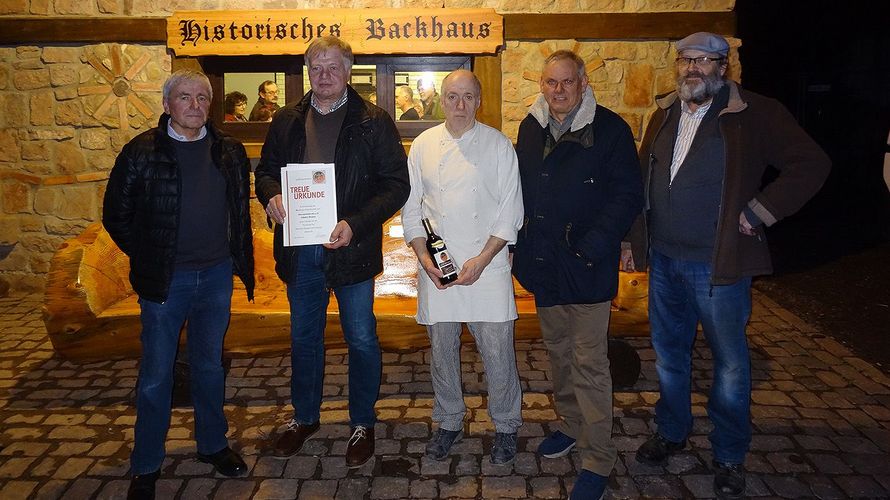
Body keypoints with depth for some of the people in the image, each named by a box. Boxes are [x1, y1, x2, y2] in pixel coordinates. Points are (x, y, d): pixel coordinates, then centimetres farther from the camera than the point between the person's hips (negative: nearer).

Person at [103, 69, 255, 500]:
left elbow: (241, 212, 12)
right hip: (165, 282, -3)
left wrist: (241, 260, 6)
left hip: (216, 275, 3)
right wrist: (147, 258, 0)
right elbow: (116, 215, 0)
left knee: (210, 366, 17)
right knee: (156, 374, 6)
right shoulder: (141, 152, -7)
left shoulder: (229, 152, 4)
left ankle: (213, 444, 34)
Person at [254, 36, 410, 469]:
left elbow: (396, 185, -9)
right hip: (299, 249, 4)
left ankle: (362, 424, 27)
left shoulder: (374, 122, -6)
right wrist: (270, 196, -9)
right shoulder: (286, 121, 7)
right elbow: (266, 170, 15)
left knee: (361, 339, 8)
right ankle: (304, 417, 37)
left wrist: (355, 224, -21)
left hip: (350, 249, -4)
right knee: (304, 337, 18)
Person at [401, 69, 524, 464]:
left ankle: (506, 426, 23)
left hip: (487, 266, -2)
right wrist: (424, 258, -5)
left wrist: (482, 260, -12)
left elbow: (510, 211, -2)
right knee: (442, 350, 12)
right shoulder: (424, 145, 6)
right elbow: (411, 207, 8)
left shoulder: (499, 146, -1)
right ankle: (449, 422, 31)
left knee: (497, 351, 1)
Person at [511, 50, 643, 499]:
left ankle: (597, 459, 10)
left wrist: (592, 247, -19)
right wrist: (517, 242, 4)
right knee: (558, 350, 19)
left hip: (587, 265, -5)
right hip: (543, 262, 6)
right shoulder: (530, 129, 7)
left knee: (589, 364, -2)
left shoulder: (609, 129, -9)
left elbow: (628, 196, -11)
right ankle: (570, 424, 38)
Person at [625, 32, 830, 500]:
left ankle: (730, 456, 24)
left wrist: (758, 214, -14)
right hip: (663, 259, 5)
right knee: (669, 353, 17)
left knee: (730, 361, 7)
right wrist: (633, 239, 12)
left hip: (718, 264, -5)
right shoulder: (664, 115, 8)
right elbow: (642, 178, 15)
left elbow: (811, 164, -11)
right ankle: (671, 431, 37)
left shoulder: (756, 115, -9)